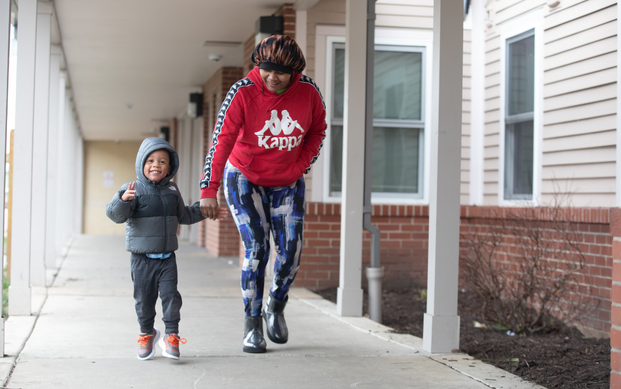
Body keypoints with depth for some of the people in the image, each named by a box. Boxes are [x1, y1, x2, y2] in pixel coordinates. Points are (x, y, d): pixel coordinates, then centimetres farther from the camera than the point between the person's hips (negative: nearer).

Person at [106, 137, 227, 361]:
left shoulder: (172, 191, 10)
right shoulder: (133, 189, -7)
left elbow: (183, 215, 26)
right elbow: (116, 215, -20)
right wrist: (124, 200, -40)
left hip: (167, 256, 3)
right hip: (142, 258, -3)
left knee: (170, 295, -5)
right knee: (144, 298, 7)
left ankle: (171, 336, 7)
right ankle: (147, 334, 28)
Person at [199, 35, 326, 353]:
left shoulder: (308, 91, -13)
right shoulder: (242, 92, -22)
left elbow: (318, 130, 6)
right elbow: (221, 140, -26)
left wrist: (301, 166, -5)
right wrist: (209, 190, -34)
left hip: (287, 184, 3)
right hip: (245, 179, -3)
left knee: (291, 250, -3)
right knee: (256, 247, -14)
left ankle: (276, 307, 25)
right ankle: (252, 324, 0)